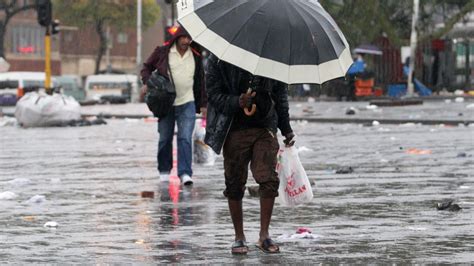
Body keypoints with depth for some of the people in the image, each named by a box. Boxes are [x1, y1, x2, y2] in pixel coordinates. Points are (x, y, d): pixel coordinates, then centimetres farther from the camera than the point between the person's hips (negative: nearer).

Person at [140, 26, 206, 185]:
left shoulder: (196, 56, 8)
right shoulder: (162, 52, 0)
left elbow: (200, 81, 15)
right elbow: (147, 67, 10)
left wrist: (203, 104, 14)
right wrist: (147, 82, -10)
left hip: (187, 103, 0)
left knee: (185, 138, -11)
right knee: (165, 139, 7)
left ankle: (185, 173, -14)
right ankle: (164, 171, 22)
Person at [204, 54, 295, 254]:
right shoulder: (219, 59, -4)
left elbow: (280, 91, 15)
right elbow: (213, 94, -5)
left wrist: (286, 129, 15)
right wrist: (237, 103, -25)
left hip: (264, 127, 2)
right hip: (235, 130, -2)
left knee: (269, 180, -10)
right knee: (235, 185, 3)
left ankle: (264, 235, 1)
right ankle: (239, 237, 15)